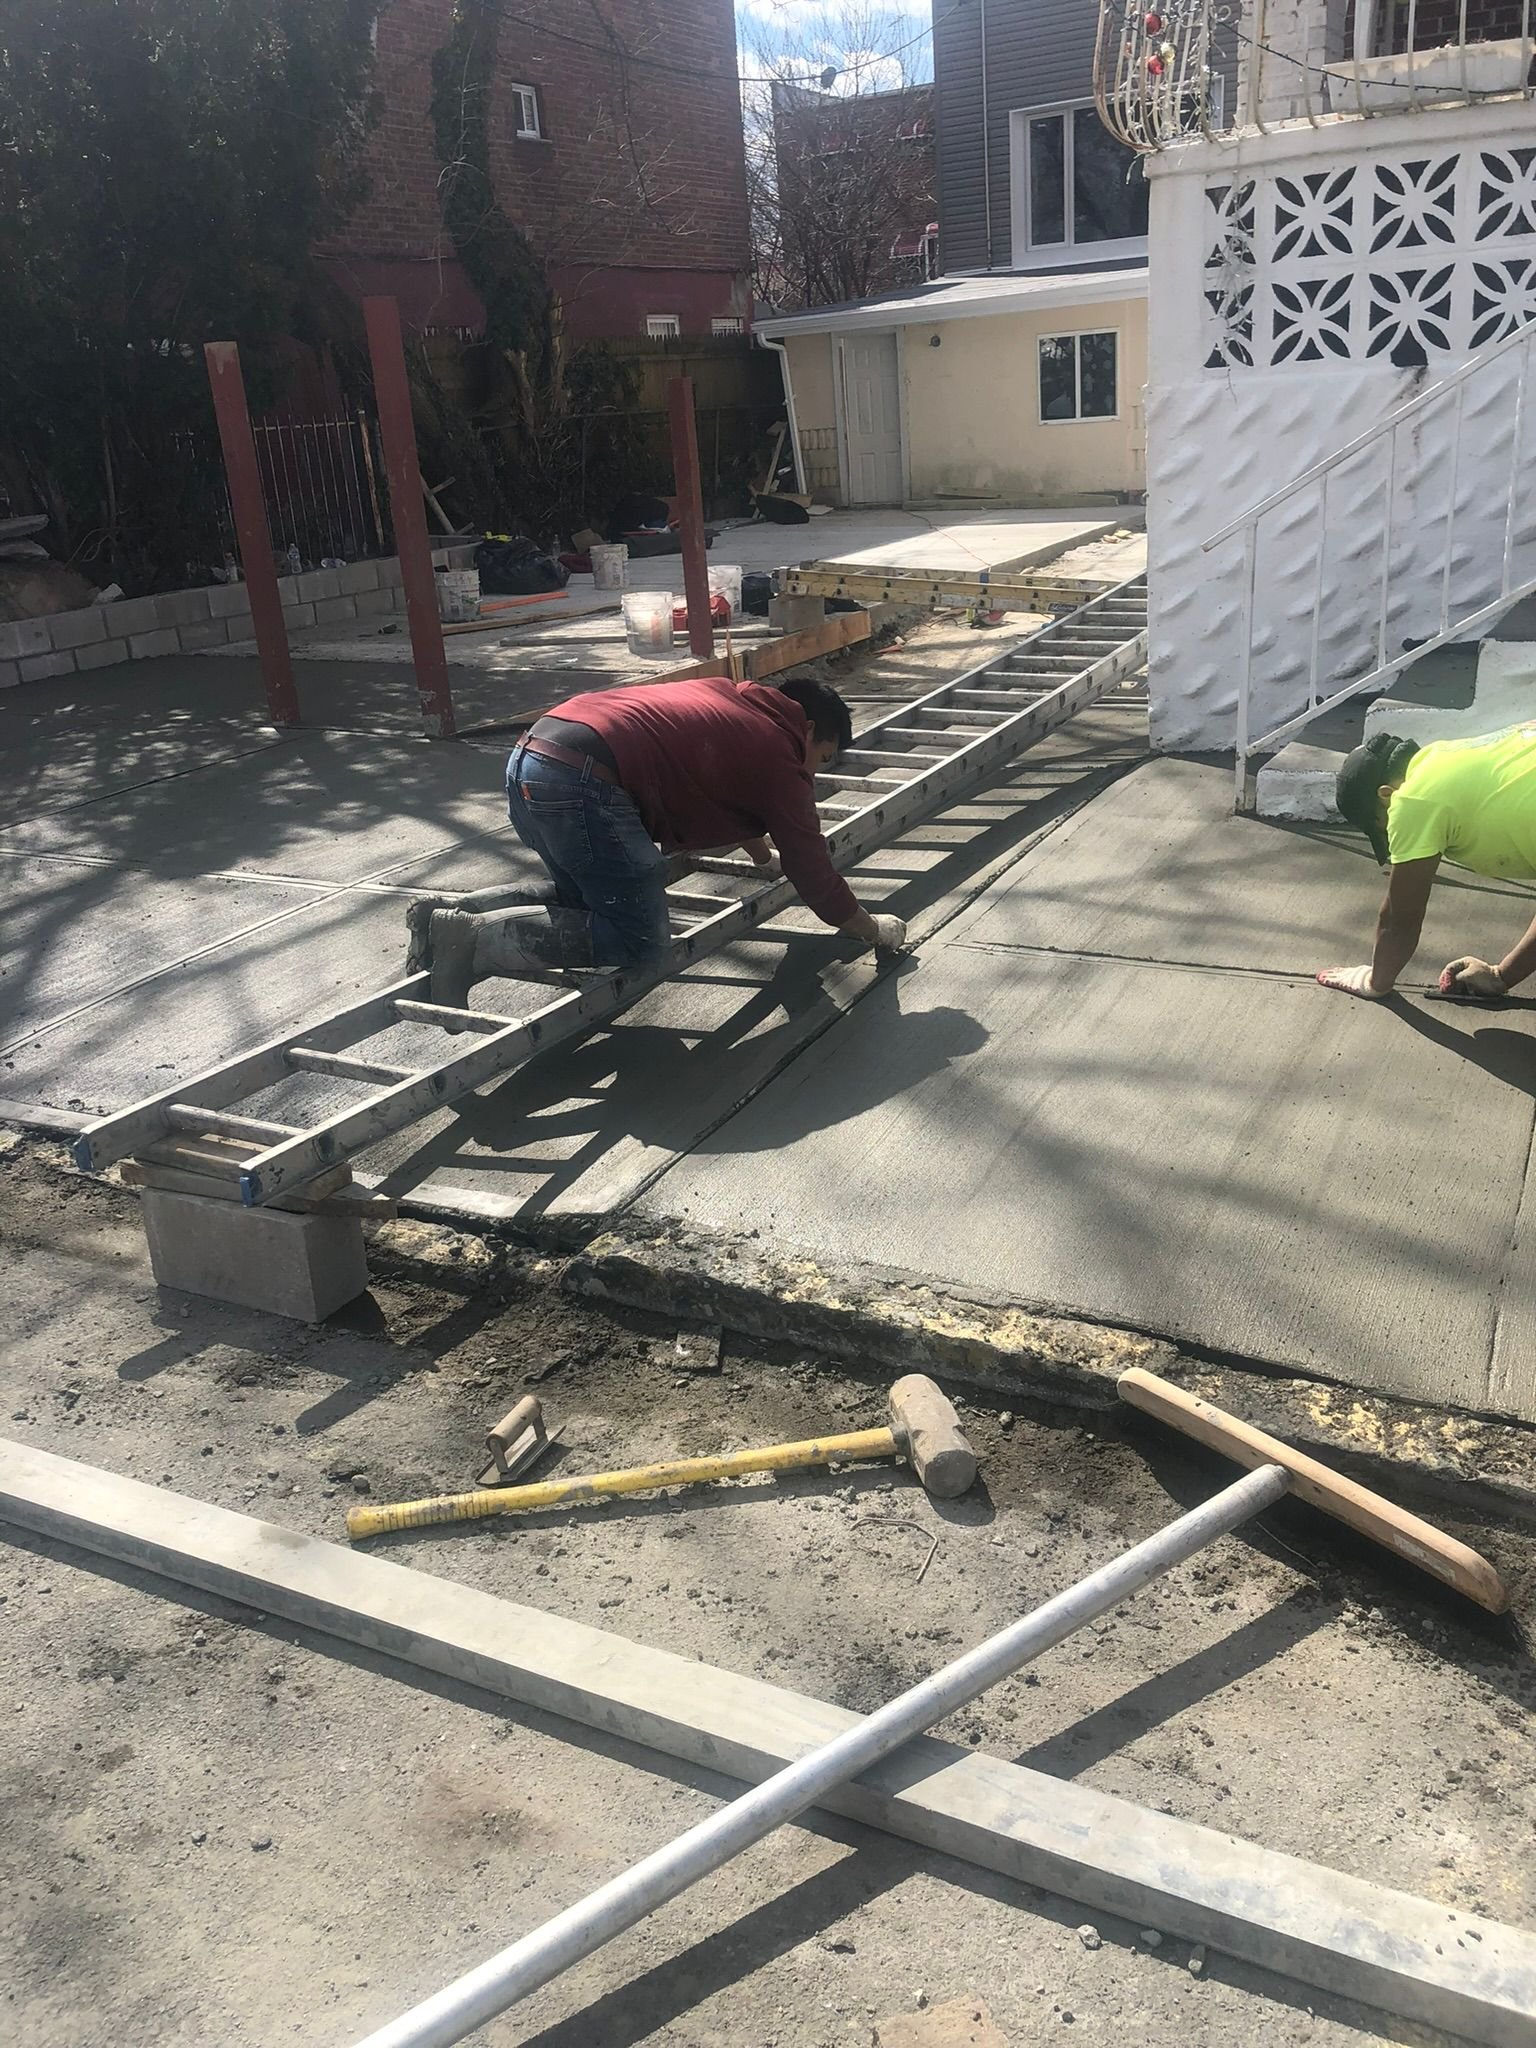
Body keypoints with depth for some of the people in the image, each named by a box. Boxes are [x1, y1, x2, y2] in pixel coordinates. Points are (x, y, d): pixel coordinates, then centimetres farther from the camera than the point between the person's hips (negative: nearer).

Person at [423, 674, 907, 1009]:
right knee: (640, 941, -3)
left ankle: (458, 914, 9)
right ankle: (480, 938, -14)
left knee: (588, 901, 27)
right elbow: (812, 869, 10)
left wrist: (766, 859, 60)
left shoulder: (730, 698, 28)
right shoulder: (779, 756, 4)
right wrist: (872, 928, 25)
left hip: (528, 758, 9)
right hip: (583, 784, -9)